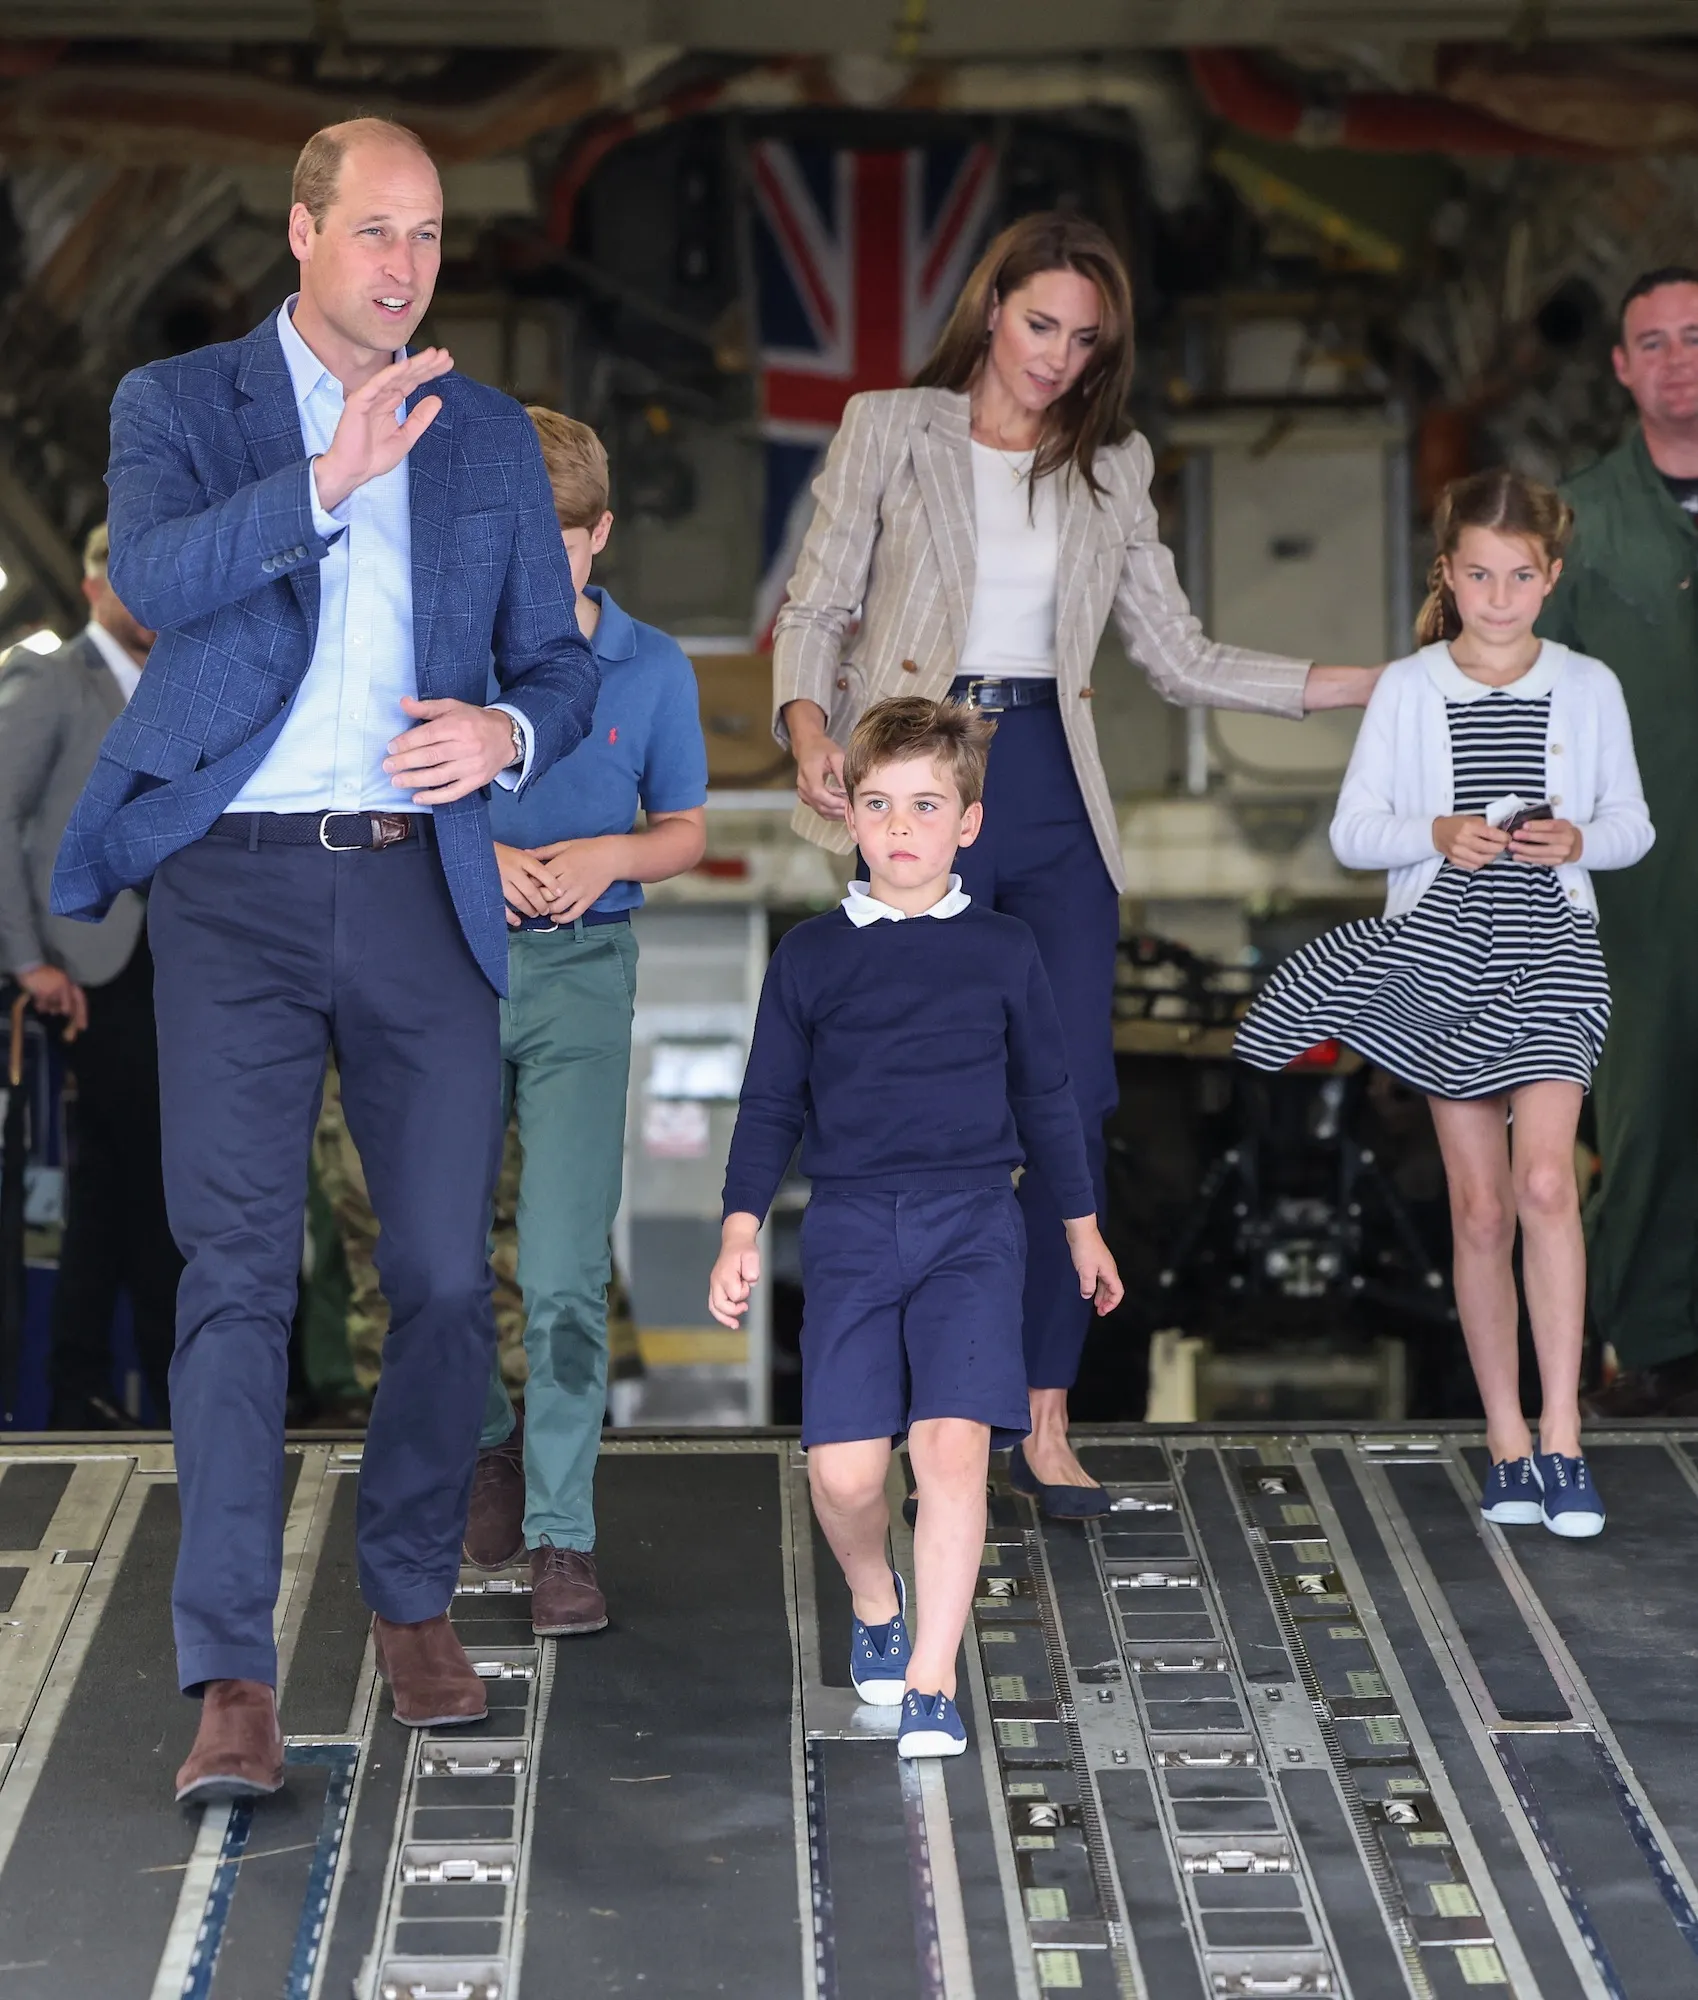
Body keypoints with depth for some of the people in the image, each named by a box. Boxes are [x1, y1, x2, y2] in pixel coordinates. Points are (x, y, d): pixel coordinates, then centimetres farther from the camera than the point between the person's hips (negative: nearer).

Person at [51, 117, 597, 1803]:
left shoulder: (489, 439, 15)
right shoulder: (179, 404, 5)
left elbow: (559, 662, 17)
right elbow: (154, 577, -15)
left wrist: (508, 733, -6)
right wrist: (324, 480, -28)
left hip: (420, 889, 3)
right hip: (238, 889, -3)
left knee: (447, 1275, 4)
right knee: (238, 1274, -8)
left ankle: (414, 1604, 24)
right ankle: (232, 1682, -8)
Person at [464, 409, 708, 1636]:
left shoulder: (651, 669, 0)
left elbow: (685, 832, 9)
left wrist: (606, 855, -12)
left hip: (580, 974, -1)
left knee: (567, 1271, -9)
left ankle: (562, 1535, -2)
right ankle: (494, 1441, 36)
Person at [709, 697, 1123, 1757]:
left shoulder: (1004, 950, 8)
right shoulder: (810, 955, 7)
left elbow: (1047, 1094, 17)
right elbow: (772, 1103, 11)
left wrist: (1083, 1225, 20)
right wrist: (741, 1229, 2)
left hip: (973, 1222, 0)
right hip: (850, 1227, 1)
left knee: (953, 1443, -16)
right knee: (843, 1469, -7)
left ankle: (929, 1685, -9)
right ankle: (874, 1601, 25)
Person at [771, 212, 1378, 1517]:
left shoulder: (1112, 467, 15)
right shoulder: (891, 430, 7)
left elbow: (1181, 657, 14)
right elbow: (818, 609, 5)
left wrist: (1377, 684, 6)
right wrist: (810, 729, -15)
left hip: (1054, 799, 3)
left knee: (1076, 1099, -5)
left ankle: (1046, 1424, 2)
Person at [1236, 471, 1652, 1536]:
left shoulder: (1588, 687, 4)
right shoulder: (1408, 688, 3)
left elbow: (1631, 823, 9)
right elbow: (1353, 829, 2)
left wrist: (1579, 838, -12)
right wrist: (1436, 835, -17)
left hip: (1551, 948, -1)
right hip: (1441, 950, 1)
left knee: (1544, 1180, -18)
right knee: (1480, 1209, 5)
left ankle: (1560, 1434, -12)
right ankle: (1508, 1442, 15)